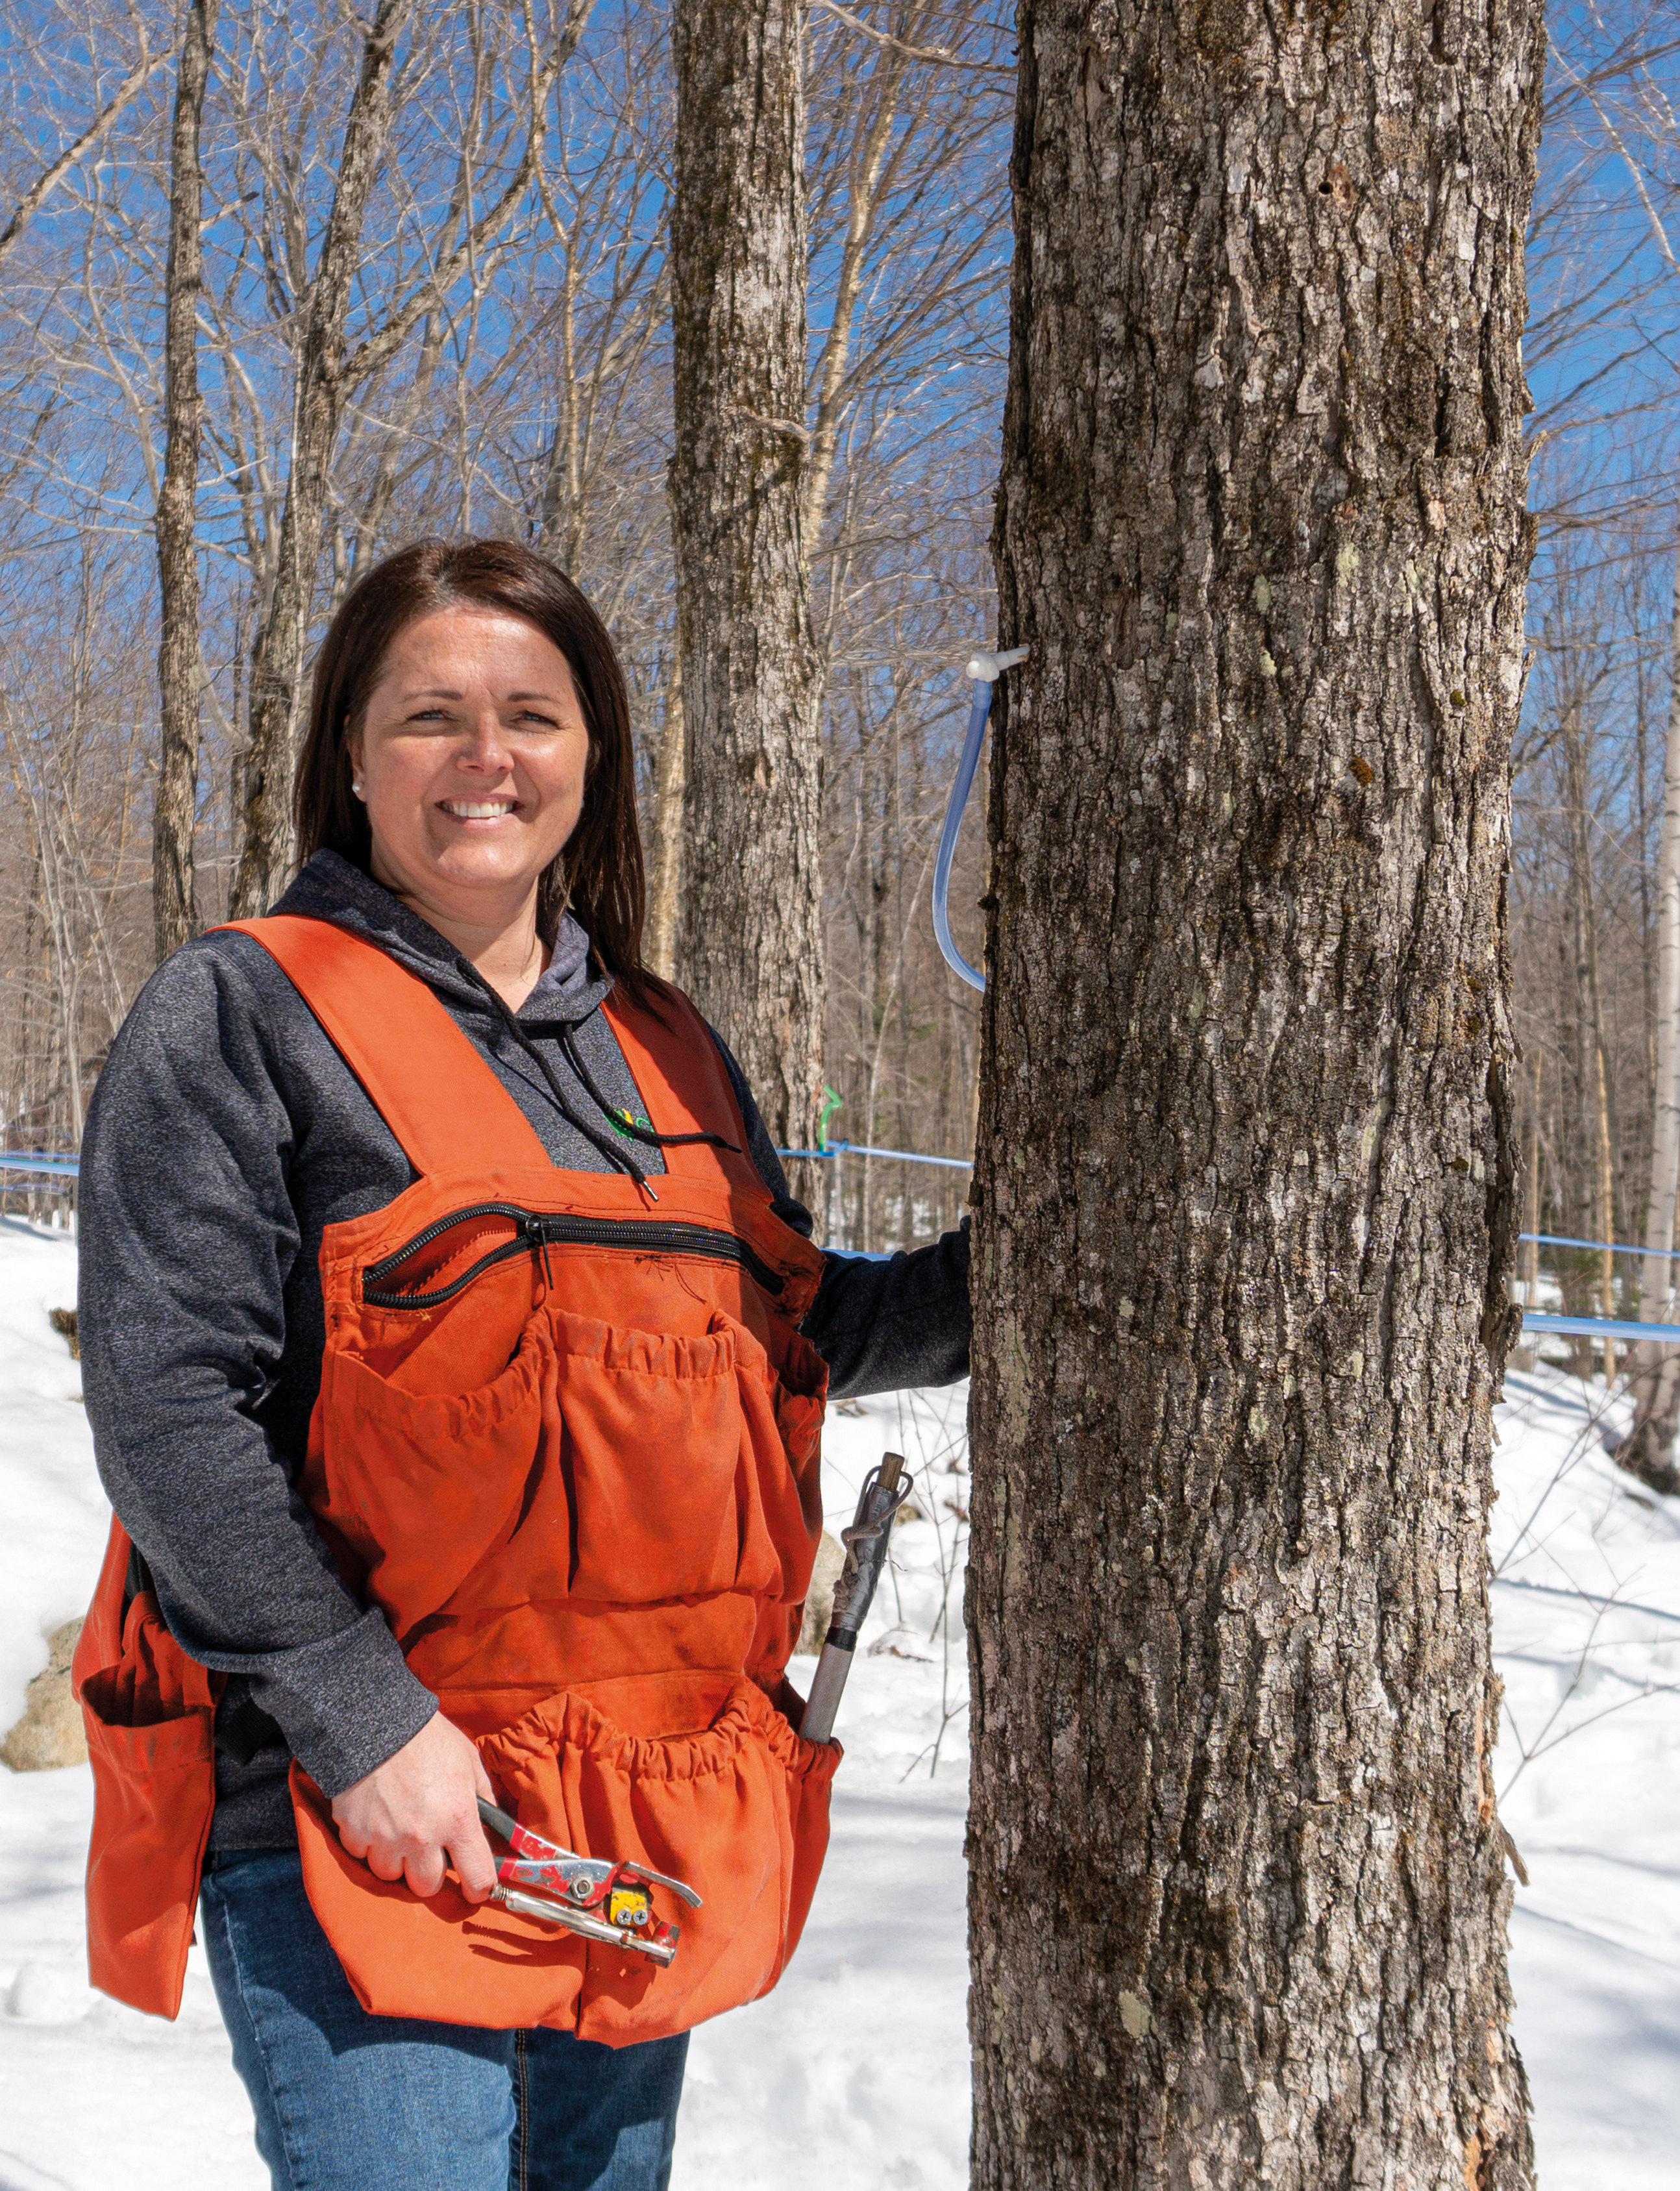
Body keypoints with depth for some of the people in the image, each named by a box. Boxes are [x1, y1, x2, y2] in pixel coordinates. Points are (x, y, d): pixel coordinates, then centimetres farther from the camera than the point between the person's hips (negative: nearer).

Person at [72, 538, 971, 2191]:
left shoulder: (663, 1050, 13)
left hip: (649, 1824, 7)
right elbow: (166, 1403, -13)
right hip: (362, 1806, -6)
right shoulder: (241, 1013, -6)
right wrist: (362, 1719, -18)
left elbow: (784, 1329, 22)